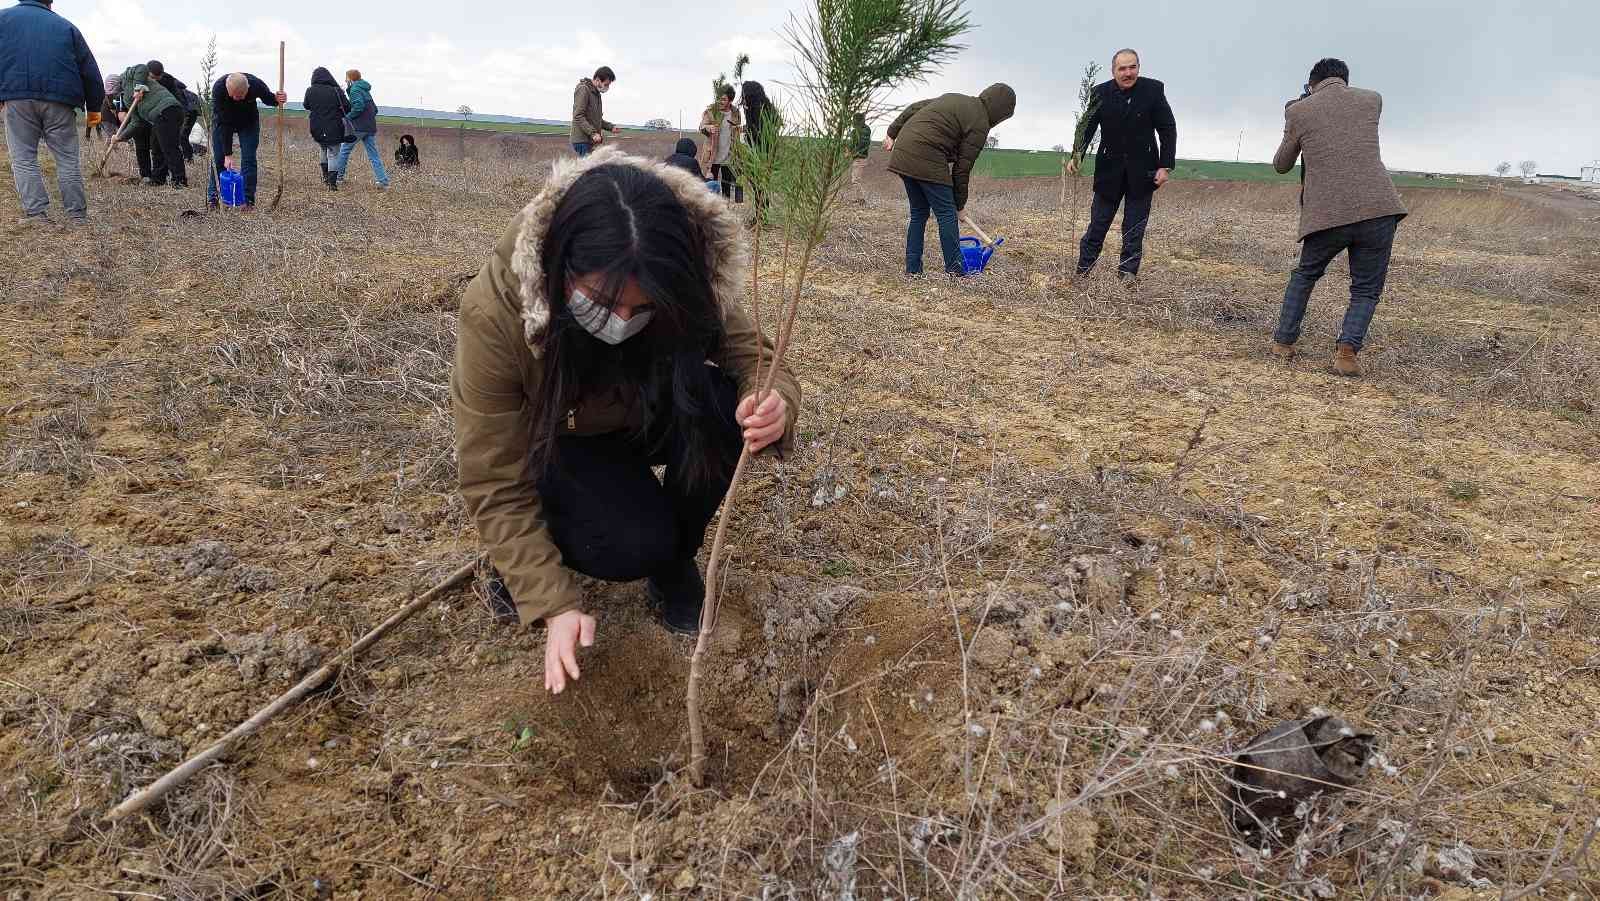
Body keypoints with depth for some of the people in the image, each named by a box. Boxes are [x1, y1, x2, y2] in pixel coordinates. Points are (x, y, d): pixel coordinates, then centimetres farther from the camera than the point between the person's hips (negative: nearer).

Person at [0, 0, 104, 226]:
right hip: (60, 101, 1)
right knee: (67, 159, 5)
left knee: (23, 158, 3)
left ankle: (36, 213, -5)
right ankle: (77, 215, 3)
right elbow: (90, 70, 13)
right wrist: (94, 107, 18)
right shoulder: (66, 27, 15)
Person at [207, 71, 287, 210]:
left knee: (249, 159, -7)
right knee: (218, 158, -4)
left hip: (249, 121, 1)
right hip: (223, 121, -1)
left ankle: (248, 199, -1)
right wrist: (227, 153, -35)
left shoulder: (256, 84, -33)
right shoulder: (218, 88, -37)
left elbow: (267, 98, -7)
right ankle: (212, 198, 4)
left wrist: (277, 99, -31)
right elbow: (223, 122, -34)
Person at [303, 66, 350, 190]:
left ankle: (325, 176, 27)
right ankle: (332, 182, -2)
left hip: (317, 129, 3)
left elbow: (306, 106, 14)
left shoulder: (310, 91, -2)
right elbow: (347, 108, -9)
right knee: (333, 154, 4)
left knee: (322, 149, 27)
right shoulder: (336, 91, -11)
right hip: (334, 129, -3)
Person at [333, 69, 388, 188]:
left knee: (344, 150, 7)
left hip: (358, 127, -7)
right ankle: (383, 181, -7)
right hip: (371, 127, 7)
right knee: (373, 155, 3)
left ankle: (339, 176, 12)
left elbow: (358, 106, -21)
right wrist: (368, 117, 15)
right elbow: (375, 109, 21)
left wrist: (348, 116, -9)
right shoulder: (366, 91, 19)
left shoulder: (355, 89, -6)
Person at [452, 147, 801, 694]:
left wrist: (773, 404, -46)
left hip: (647, 418, 3)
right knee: (633, 547, -30)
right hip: (550, 442, -2)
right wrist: (555, 605, -32)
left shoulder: (689, 283, -30)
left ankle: (675, 559, -3)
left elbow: (755, 359, -21)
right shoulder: (494, 315, -35)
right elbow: (495, 484, -27)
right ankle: (520, 554, 5)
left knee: (723, 407, -31)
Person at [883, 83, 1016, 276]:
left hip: (903, 153, 9)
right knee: (947, 214, -1)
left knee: (918, 214, 15)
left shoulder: (954, 98, 22)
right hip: (927, 160, -9)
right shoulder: (979, 124, -2)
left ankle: (912, 270, 15)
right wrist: (959, 203, 7)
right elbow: (962, 167, -2)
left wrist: (892, 133, 25)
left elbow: (914, 108, 22)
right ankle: (954, 271, 0)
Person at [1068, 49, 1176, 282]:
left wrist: (1165, 166, -10)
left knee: (1135, 225, 4)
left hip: (1142, 171, -1)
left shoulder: (1153, 90, -7)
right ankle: (1082, 270, 14)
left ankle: (1128, 272, 11)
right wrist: (1076, 156, -21)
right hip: (1110, 170, 1)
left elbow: (1168, 129, -4)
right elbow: (1087, 127, -4)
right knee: (1098, 221, 6)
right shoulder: (1101, 93, -4)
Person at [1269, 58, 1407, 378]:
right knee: (1366, 290, 14)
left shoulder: (1299, 111, 8)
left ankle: (1284, 341, 26)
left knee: (1304, 275, 27)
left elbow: (1281, 165, 22)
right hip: (1378, 210, 0)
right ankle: (1347, 349, -7)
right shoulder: (1372, 99, 13)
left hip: (1326, 214, 0)